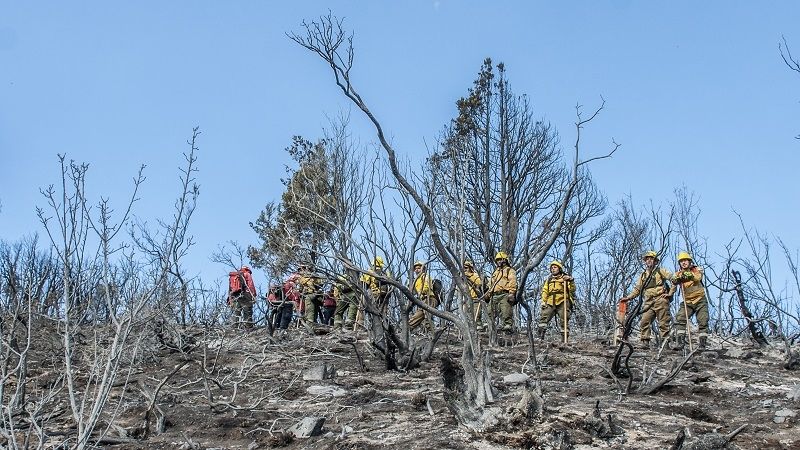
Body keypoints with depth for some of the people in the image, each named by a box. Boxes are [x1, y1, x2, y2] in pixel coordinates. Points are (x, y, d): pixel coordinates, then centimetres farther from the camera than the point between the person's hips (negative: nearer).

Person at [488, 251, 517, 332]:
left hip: (504, 295, -7)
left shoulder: (509, 270, 8)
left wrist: (511, 293, -19)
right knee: (490, 312, 0)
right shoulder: (495, 272, 32)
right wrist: (488, 294, 22)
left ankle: (508, 325, -19)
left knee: (506, 312, -16)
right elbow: (492, 285, 33)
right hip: (494, 296, 7)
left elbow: (512, 282, -6)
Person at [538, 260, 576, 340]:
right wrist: (543, 301, 5)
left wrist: (571, 281, -19)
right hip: (550, 303, 3)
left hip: (562, 303, -3)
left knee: (563, 321, -7)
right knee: (543, 317, -11)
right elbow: (544, 291, 20)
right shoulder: (548, 280, 23)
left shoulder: (565, 278, 10)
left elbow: (572, 289, -1)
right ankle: (540, 338, -12)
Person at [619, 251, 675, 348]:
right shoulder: (643, 275, 21)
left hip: (661, 301, -5)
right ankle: (645, 342, -8)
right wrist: (628, 298, 9)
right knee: (644, 322, -9)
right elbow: (637, 289, 22)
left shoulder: (660, 271, 6)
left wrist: (670, 293, -4)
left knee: (663, 323, -5)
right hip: (649, 302, 5)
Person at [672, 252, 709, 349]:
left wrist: (690, 275, -42)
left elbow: (698, 277, -23)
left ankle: (702, 344, 1)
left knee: (703, 322, -5)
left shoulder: (697, 270, 1)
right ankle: (681, 342, -12)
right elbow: (674, 280, -15)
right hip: (687, 302, 2)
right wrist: (677, 279, -38)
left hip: (700, 301, -2)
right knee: (680, 319, -13)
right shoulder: (679, 274, 7)